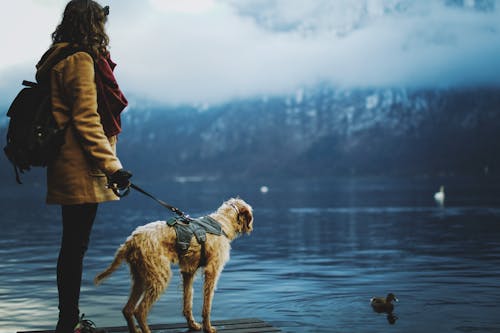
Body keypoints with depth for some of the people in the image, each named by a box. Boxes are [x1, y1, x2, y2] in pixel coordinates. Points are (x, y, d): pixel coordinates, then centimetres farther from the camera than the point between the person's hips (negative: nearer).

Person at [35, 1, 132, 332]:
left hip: (67, 166, 10)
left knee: (73, 244, 15)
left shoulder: (58, 57, 18)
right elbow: (86, 119, -18)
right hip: (81, 168, -10)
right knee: (75, 245, -4)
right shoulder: (80, 60, -12)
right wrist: (112, 166, -18)